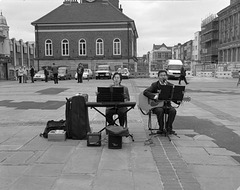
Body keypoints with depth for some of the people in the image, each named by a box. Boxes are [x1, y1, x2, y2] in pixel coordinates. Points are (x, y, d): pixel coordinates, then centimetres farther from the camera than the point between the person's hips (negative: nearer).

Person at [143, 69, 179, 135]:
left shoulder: (170, 85, 7)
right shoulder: (154, 85, -1)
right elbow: (145, 92, -14)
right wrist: (154, 96, -27)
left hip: (167, 105, 3)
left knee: (173, 110, -26)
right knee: (160, 111, -33)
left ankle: (168, 128, -10)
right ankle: (161, 128, -14)